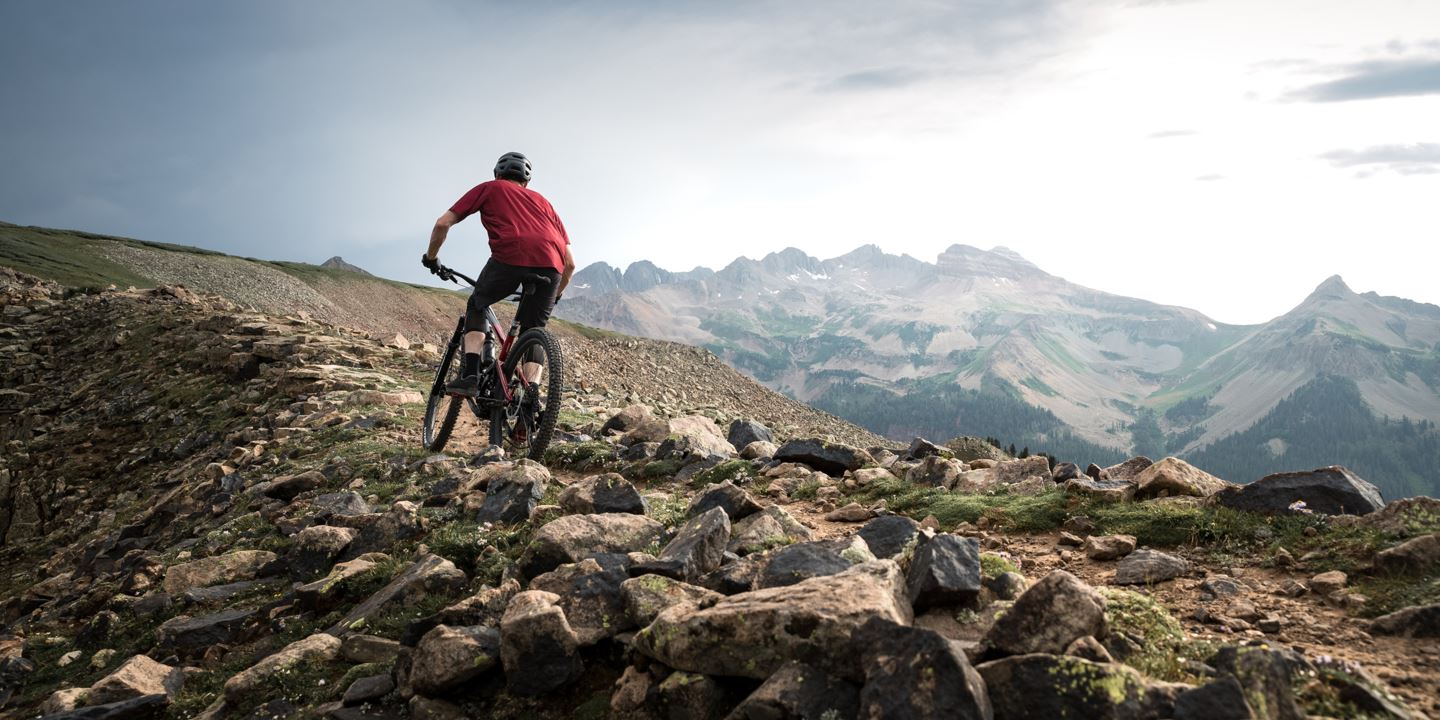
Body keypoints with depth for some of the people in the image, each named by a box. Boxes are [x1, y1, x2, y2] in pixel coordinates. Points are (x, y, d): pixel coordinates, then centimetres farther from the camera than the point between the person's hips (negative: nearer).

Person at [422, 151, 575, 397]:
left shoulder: (489, 188, 28)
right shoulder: (542, 201, 36)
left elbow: (443, 223, 20)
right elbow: (570, 263, 30)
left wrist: (431, 258, 37)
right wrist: (555, 296, 45)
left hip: (511, 255, -2)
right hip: (551, 265, 3)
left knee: (477, 306, 25)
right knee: (532, 330, 21)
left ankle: (470, 376, 9)